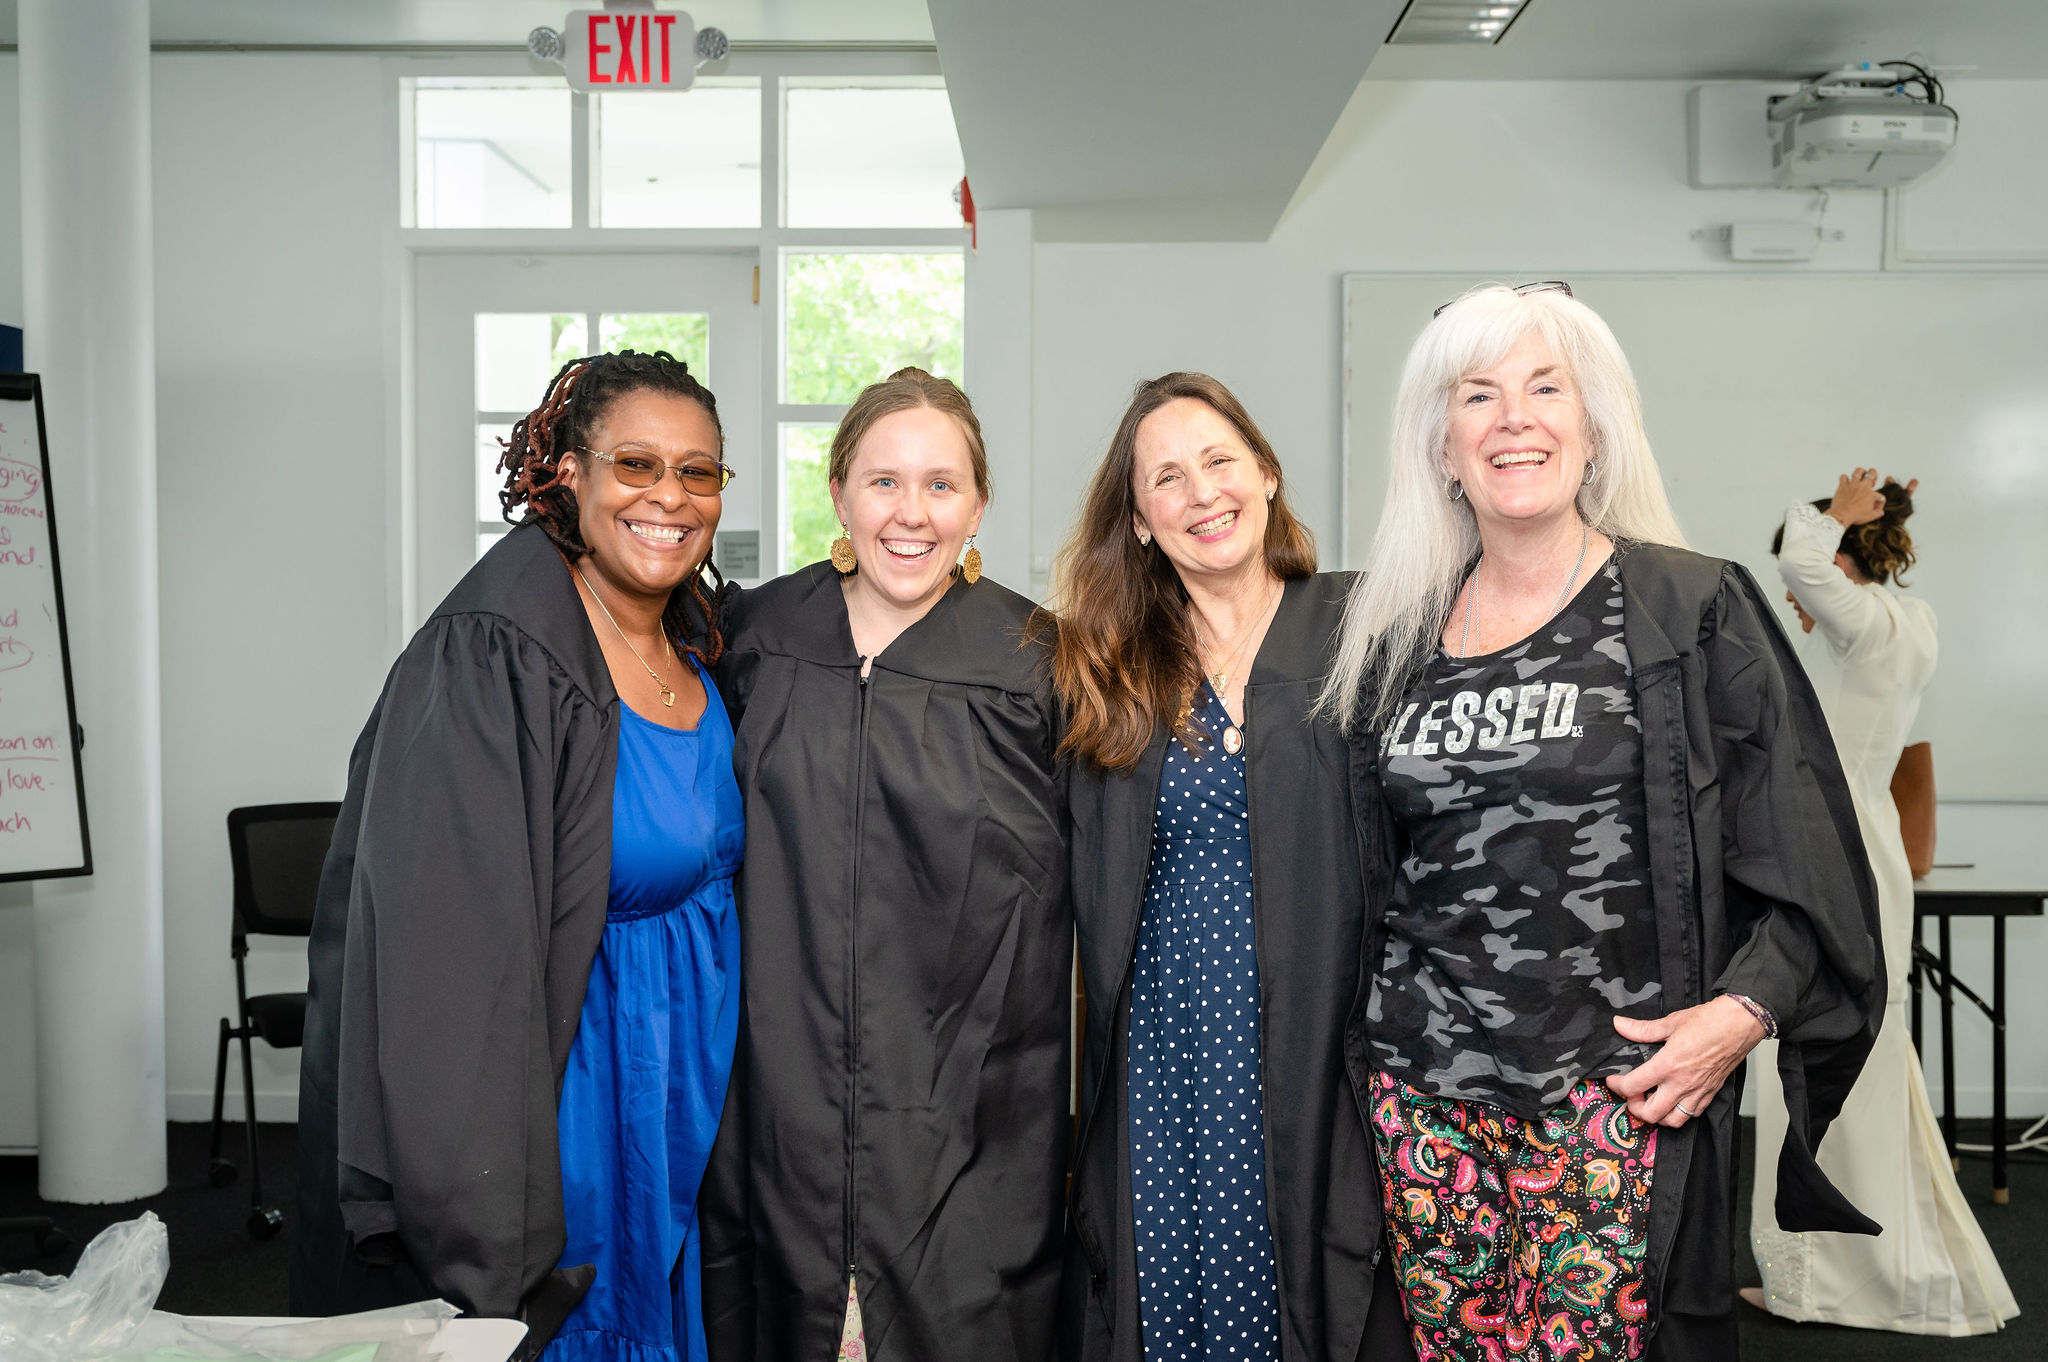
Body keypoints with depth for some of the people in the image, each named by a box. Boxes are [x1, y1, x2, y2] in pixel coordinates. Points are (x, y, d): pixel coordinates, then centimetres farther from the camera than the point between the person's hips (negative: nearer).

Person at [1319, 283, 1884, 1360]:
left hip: (1618, 1094, -3)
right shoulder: (1396, 630, 10)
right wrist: (1374, 1027, 10)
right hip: (1422, 1089, 4)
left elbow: (1806, 860, -1)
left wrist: (1744, 1007, -13)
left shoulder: (1697, 611, -1)